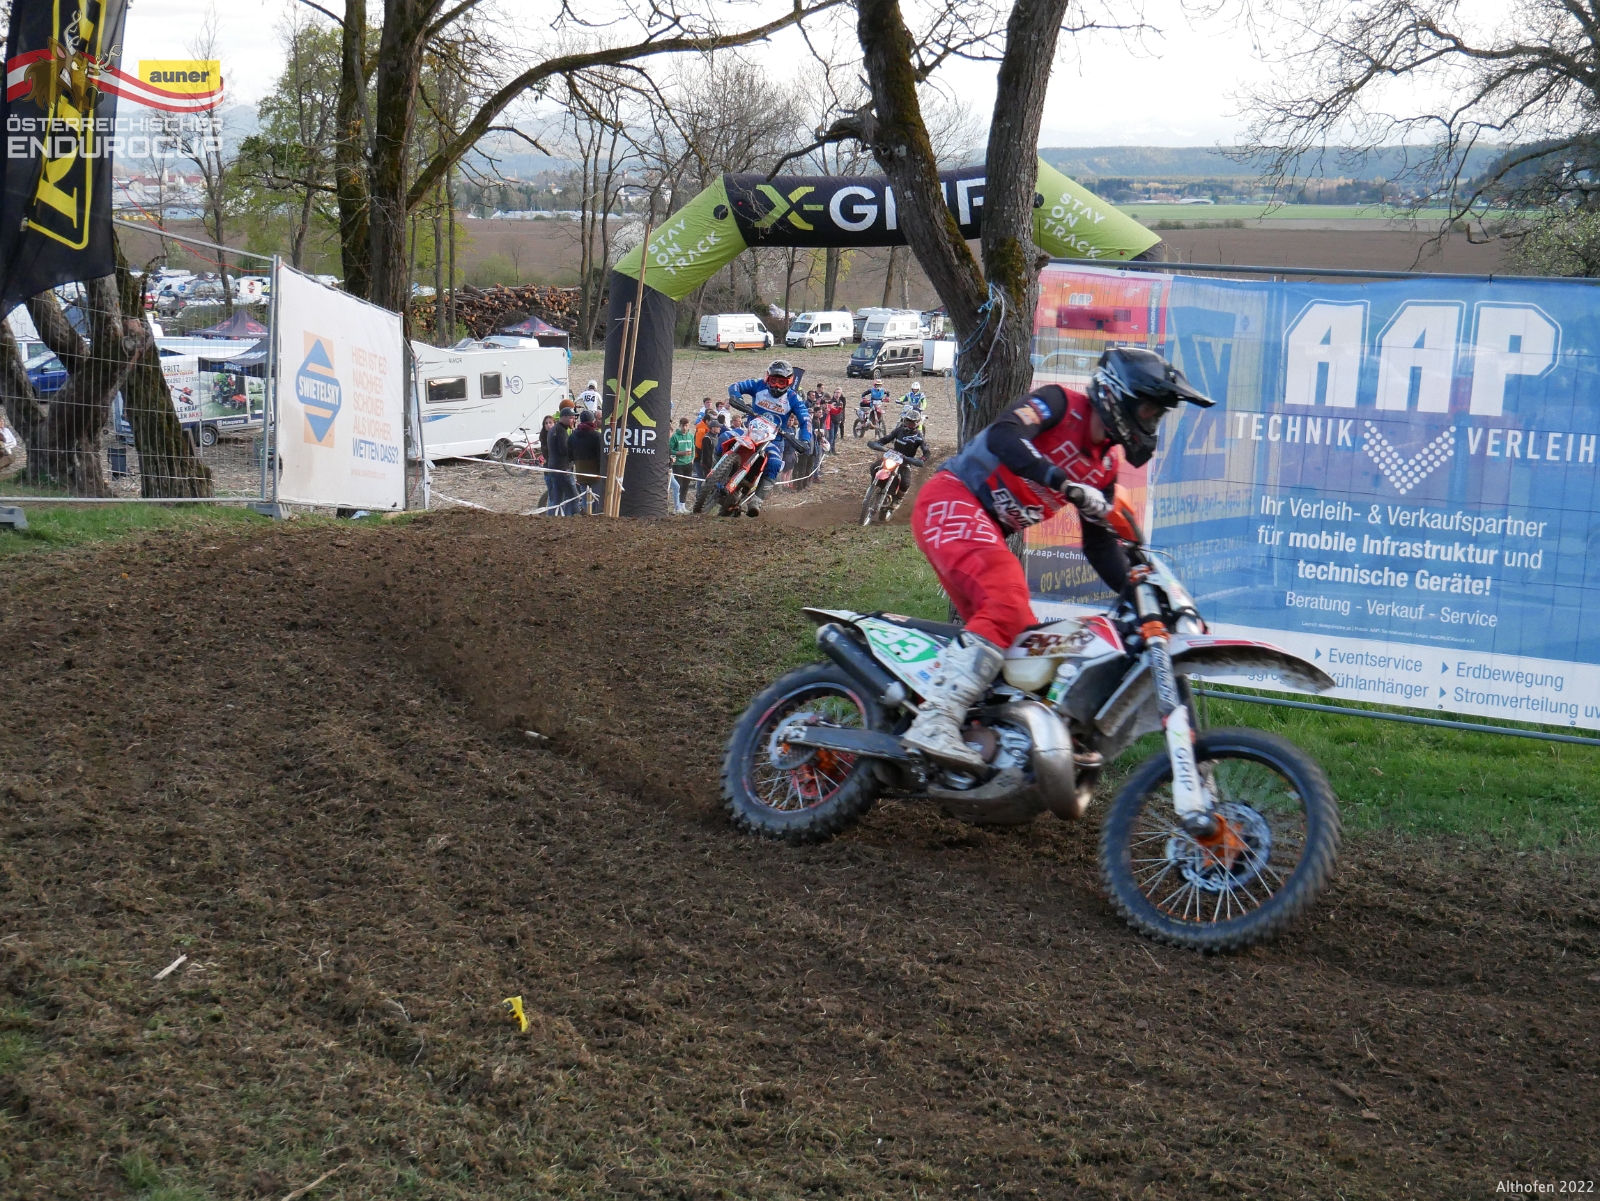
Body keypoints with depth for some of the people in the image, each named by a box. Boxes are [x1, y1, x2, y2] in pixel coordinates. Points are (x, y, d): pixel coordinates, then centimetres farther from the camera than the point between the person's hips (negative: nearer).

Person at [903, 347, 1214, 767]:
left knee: (1020, 637, 3)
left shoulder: (1104, 469, 14)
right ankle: (933, 722, -36)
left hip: (986, 530, 10)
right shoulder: (1059, 403, -9)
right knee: (1009, 605, -29)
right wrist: (1066, 484, -36)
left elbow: (1099, 545, 17)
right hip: (952, 500, -10)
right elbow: (1003, 437, -27)